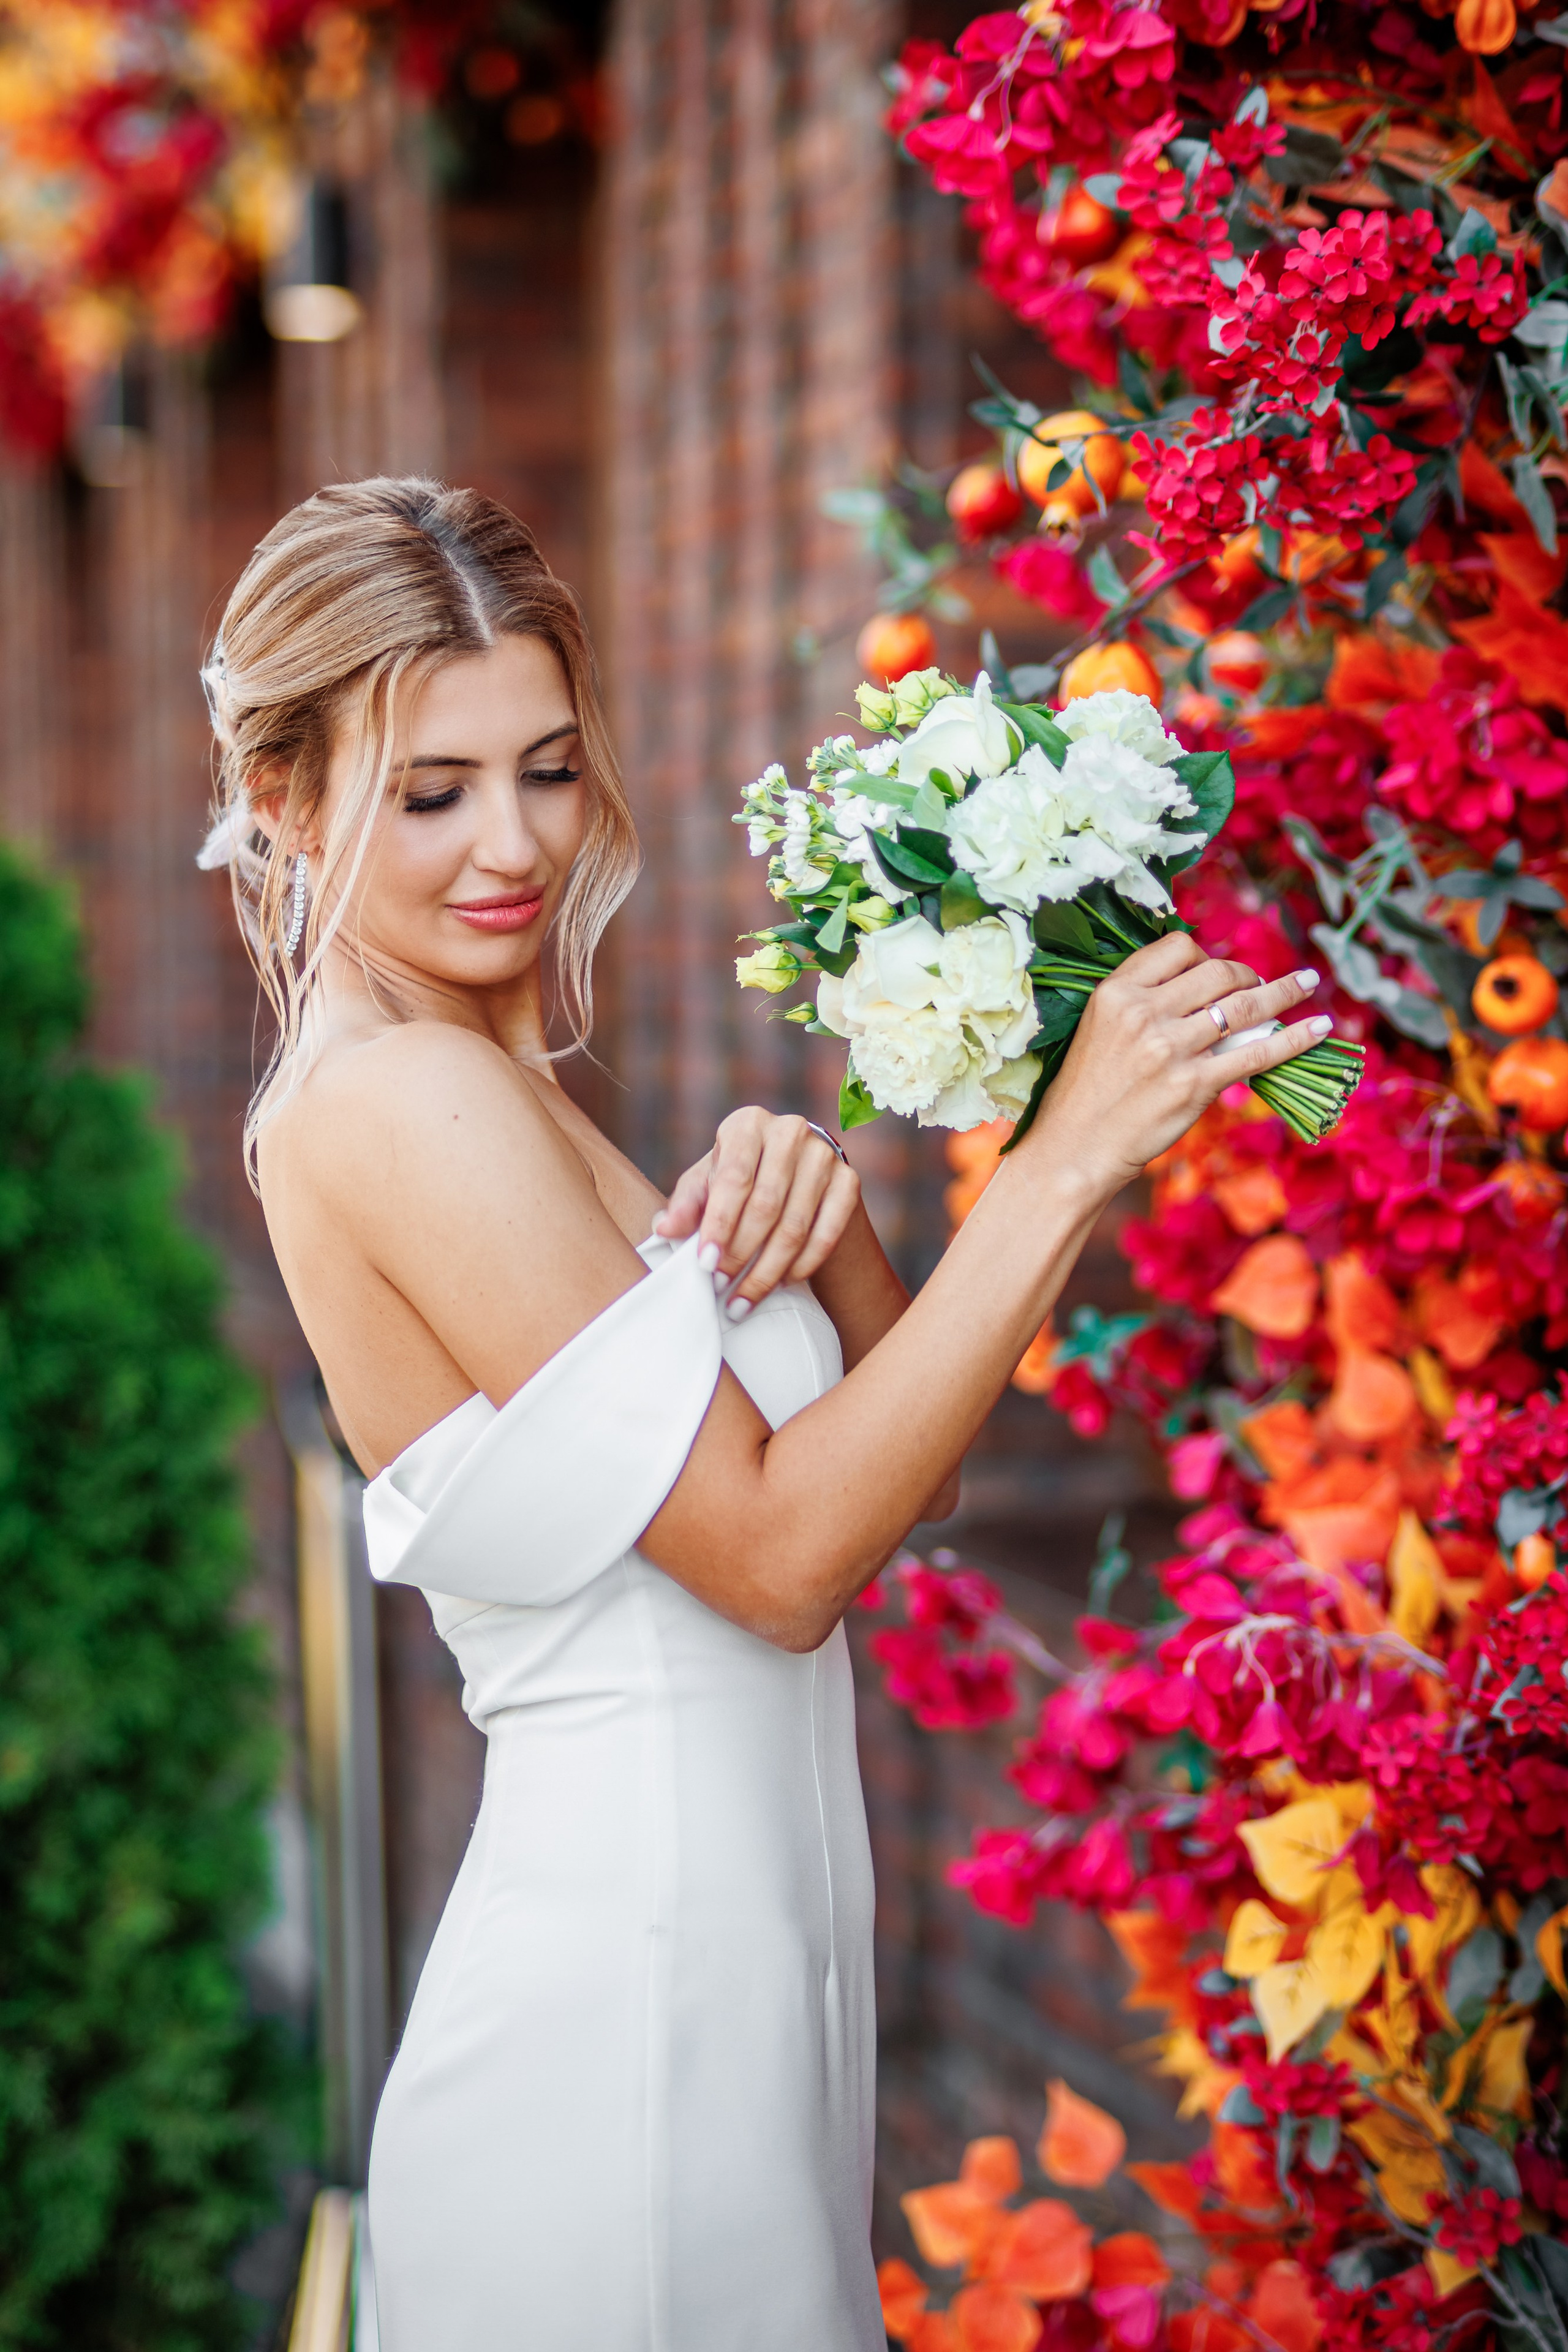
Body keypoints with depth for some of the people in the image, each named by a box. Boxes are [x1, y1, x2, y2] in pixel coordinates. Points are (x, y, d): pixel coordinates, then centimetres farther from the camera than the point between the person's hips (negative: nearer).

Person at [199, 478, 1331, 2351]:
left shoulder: (484, 1091, 11)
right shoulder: (405, 1101, -17)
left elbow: (892, 1456, 11)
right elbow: (779, 1550, -20)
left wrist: (819, 1207, -8)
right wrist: (1068, 1157, -20)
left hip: (714, 1965, 9)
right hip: (628, 2021, -9)